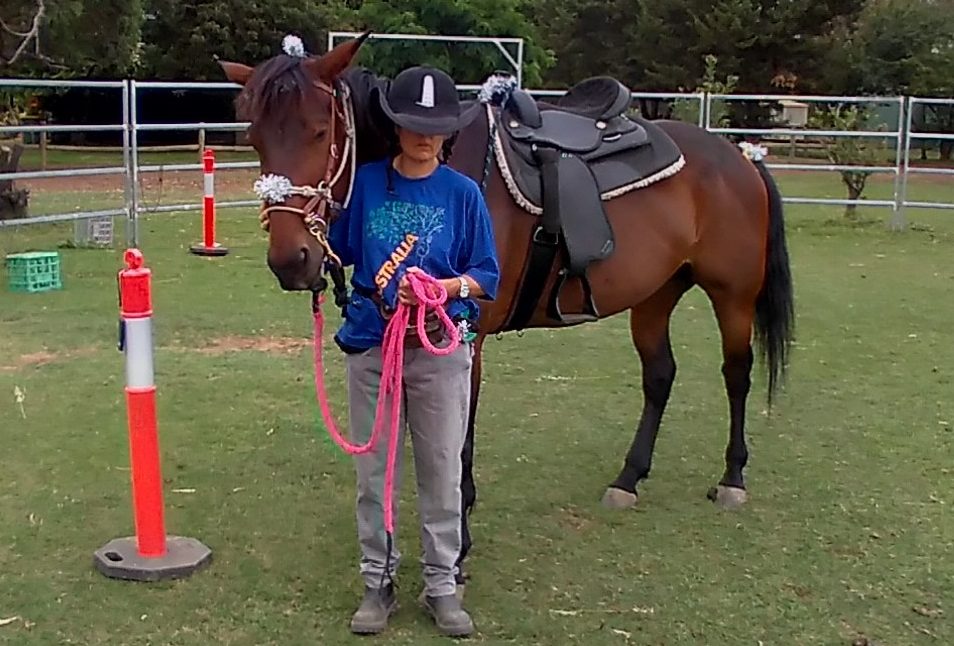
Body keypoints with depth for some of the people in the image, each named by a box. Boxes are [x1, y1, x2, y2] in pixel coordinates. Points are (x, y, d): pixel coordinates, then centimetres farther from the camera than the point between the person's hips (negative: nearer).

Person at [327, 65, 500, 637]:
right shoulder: (365, 183, 0)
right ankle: (379, 582, 25)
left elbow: (487, 276, -3)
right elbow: (336, 253, 8)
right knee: (373, 473, 10)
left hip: (440, 349, -1)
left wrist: (444, 288, -21)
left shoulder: (463, 193, -4)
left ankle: (442, 585, 22)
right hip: (371, 346, 2)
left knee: (443, 473, 8)